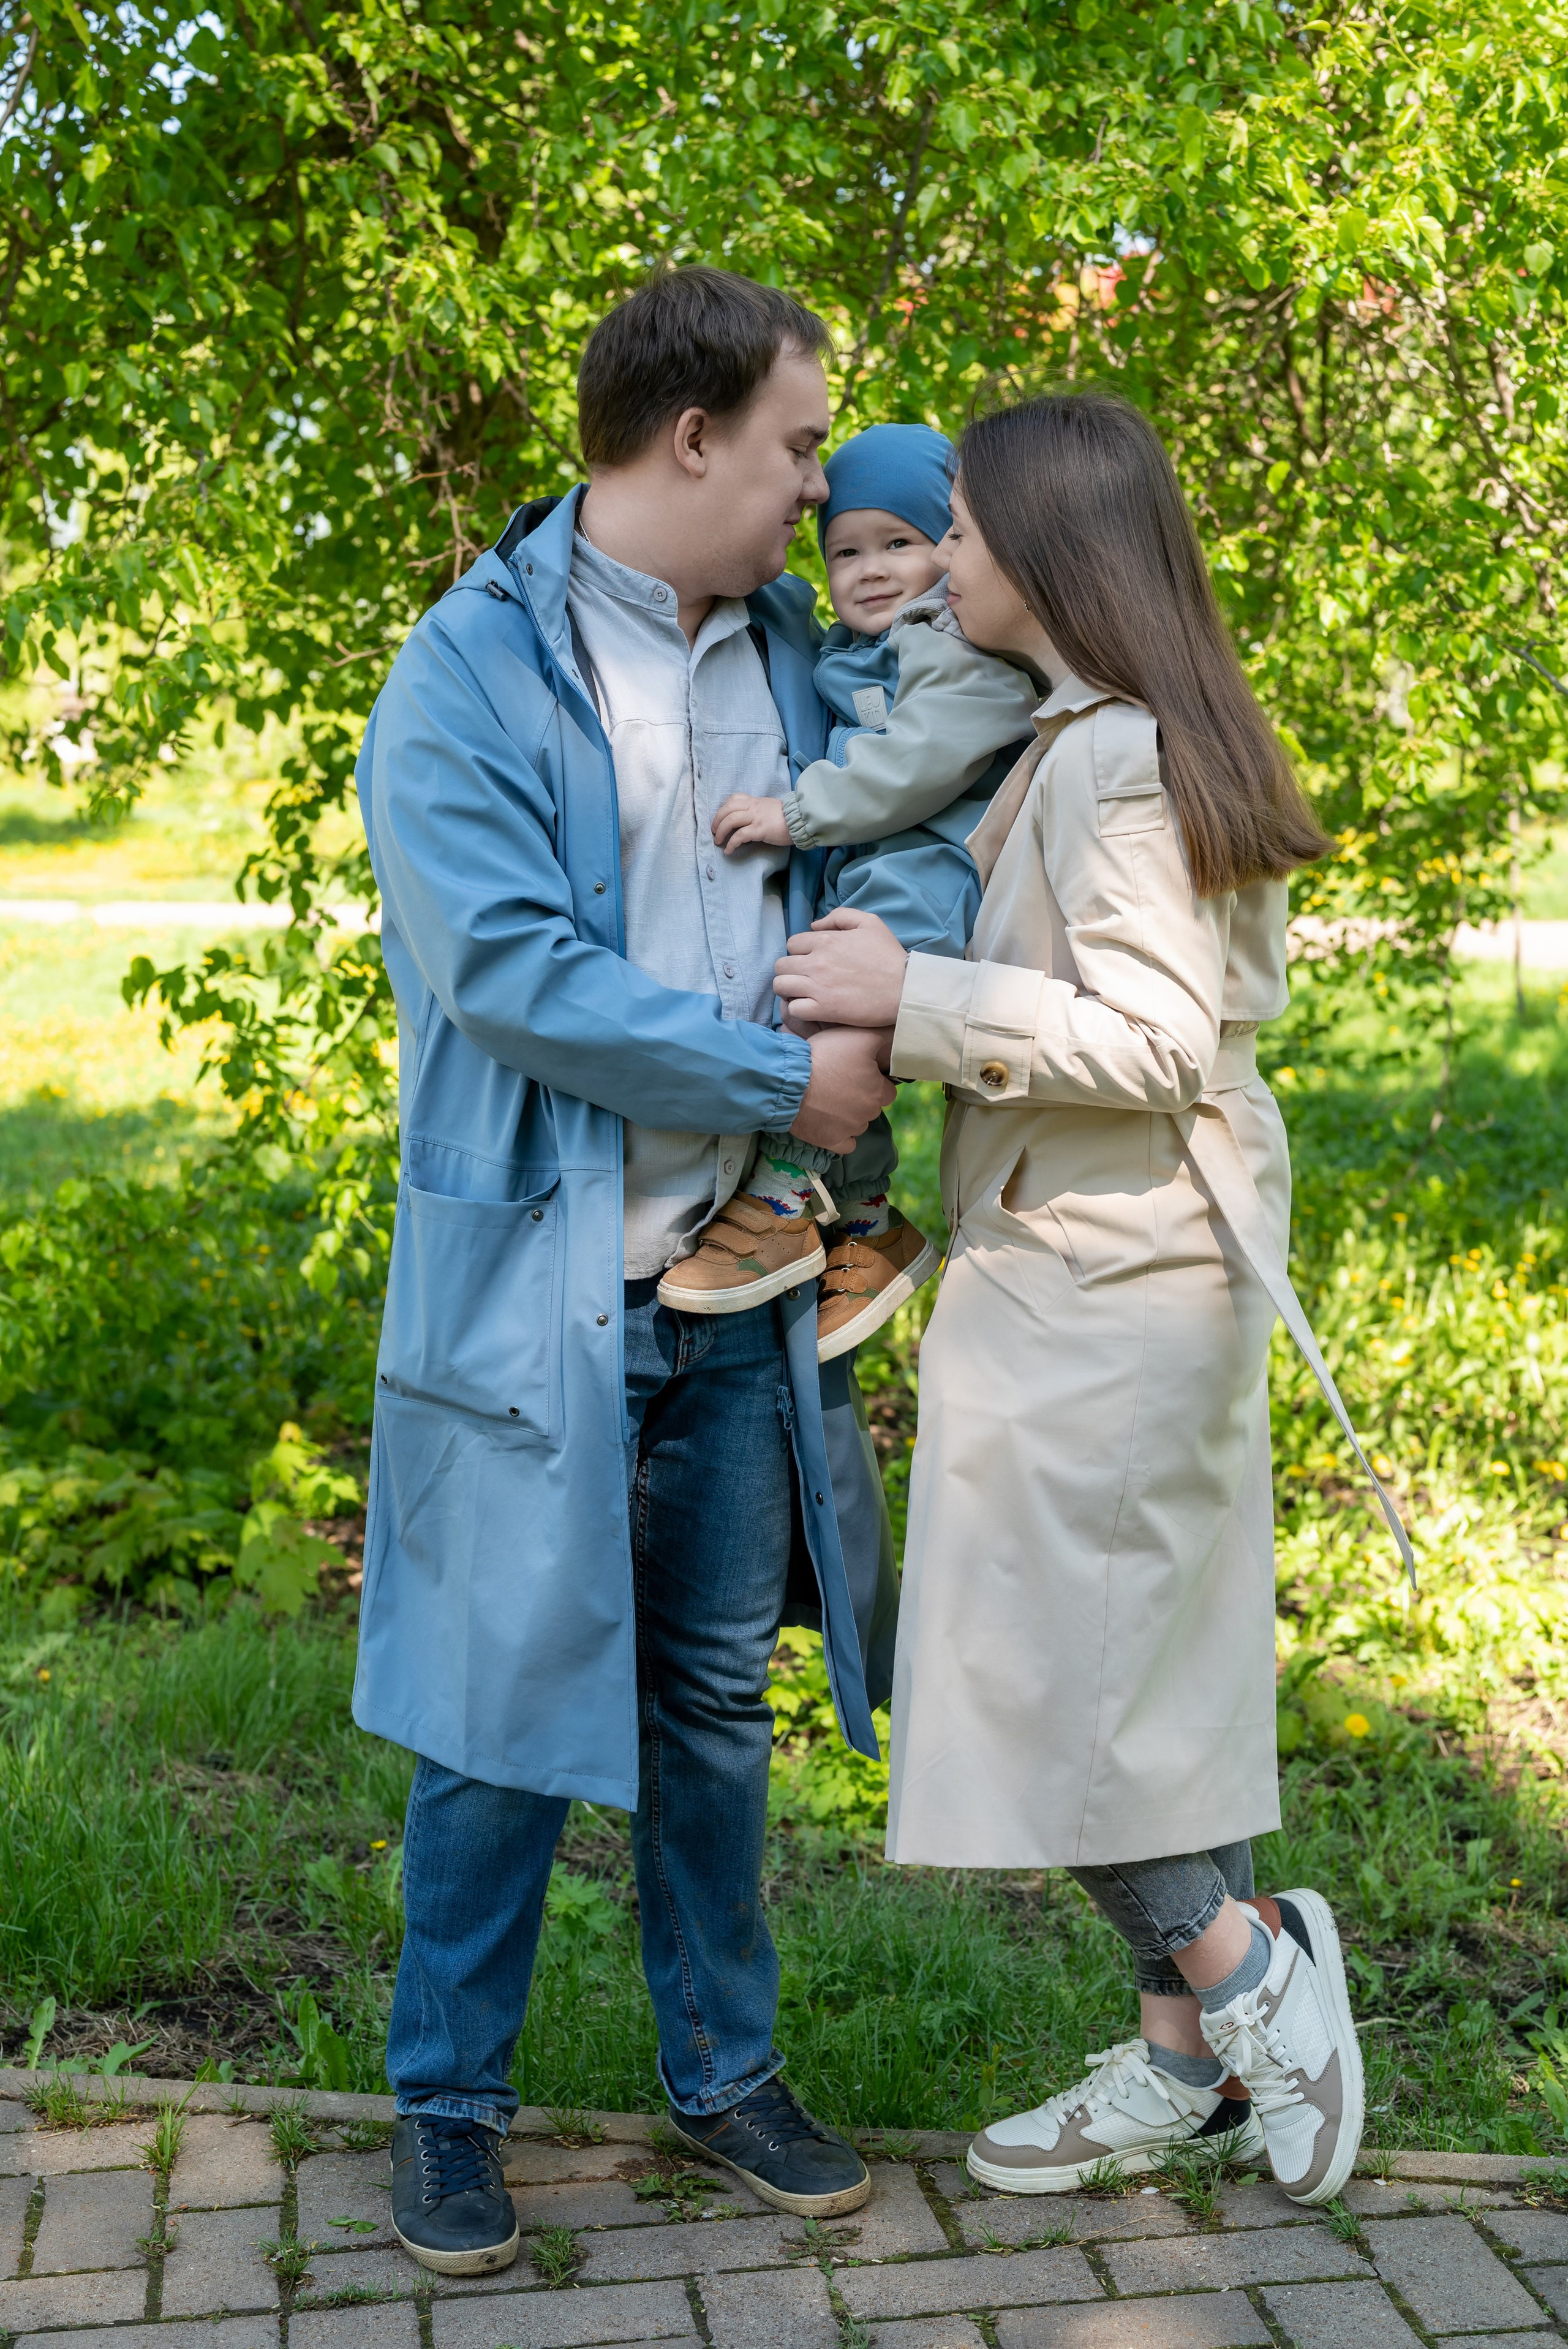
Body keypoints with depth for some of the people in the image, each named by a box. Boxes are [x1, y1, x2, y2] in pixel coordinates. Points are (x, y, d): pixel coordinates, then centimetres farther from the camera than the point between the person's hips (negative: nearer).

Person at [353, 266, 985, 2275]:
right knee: (515, 1703, 2)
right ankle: (446, 2103, 20)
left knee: (715, 1696, 15)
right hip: (538, 1285, -6)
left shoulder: (788, 652, 12)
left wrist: (898, 925, -11)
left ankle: (725, 2072, 30)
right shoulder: (472, 672, -9)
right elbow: (510, 967, -19)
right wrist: (785, 1077, -16)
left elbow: (920, 814, 14)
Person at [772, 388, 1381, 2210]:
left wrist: (914, 997, -22)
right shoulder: (1069, 741, 14)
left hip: (1100, 1286, -10)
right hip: (1119, 1265, 10)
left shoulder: (1120, 757, -17)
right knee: (1134, 1676, 14)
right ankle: (1191, 2054, 23)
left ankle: (1245, 1967, 11)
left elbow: (1155, 1036, -22)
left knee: (1046, 1671, -2)